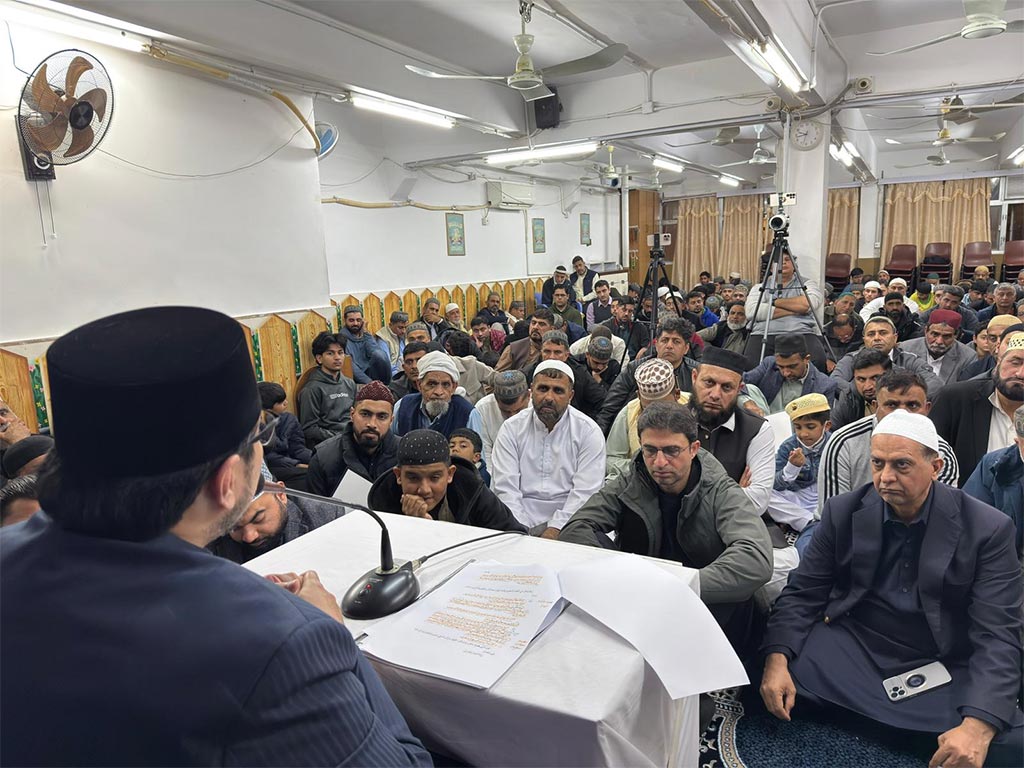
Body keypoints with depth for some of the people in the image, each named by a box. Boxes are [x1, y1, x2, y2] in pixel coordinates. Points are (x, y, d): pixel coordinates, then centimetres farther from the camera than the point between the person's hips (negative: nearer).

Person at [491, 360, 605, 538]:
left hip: (566, 523, -1)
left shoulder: (589, 431, 1)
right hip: (521, 523, 1)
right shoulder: (511, 428, 5)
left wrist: (555, 529, -16)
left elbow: (585, 492, -6)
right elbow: (505, 488, -2)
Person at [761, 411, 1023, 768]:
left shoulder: (988, 529, -9)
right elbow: (802, 593, -3)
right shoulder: (843, 512, -5)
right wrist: (776, 660, -20)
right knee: (764, 672, -21)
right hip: (853, 649, 1)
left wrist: (978, 726, -29)